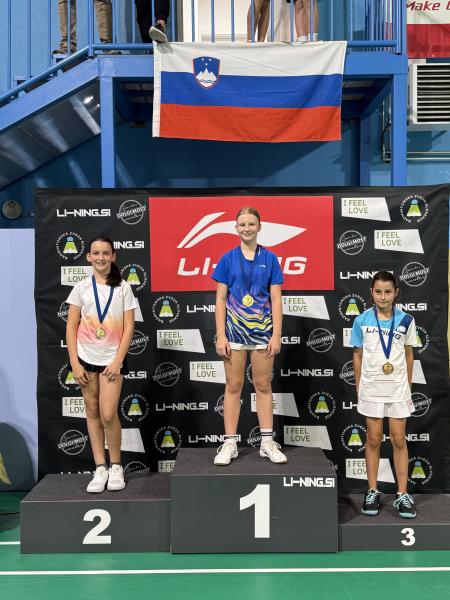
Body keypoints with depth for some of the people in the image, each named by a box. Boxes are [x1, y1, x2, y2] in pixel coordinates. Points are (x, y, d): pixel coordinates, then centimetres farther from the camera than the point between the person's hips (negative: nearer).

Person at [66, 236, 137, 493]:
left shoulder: (123, 287, 0)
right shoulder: (81, 288, 3)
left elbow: (129, 327, -2)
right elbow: (71, 327, 3)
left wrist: (117, 361, -10)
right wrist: (74, 363, -4)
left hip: (112, 359, -2)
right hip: (86, 358, 2)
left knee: (108, 414, -9)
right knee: (93, 413, 6)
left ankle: (116, 467, 11)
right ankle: (100, 468, 16)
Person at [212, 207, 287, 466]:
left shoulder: (270, 258, 3)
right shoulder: (228, 259, 2)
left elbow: (276, 299, 1)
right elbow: (220, 299, 1)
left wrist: (277, 335, -6)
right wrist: (221, 335, -6)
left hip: (262, 330, 0)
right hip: (235, 330, 0)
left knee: (263, 385, 9)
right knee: (233, 386, 6)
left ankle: (268, 442, 18)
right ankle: (230, 444, 14)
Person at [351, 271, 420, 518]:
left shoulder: (406, 320, -1)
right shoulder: (362, 321, -3)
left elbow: (408, 354, 8)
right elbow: (357, 355, 4)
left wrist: (408, 385, 7)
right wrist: (359, 388, 4)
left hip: (398, 389, 0)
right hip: (371, 388, 0)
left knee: (399, 440, 5)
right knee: (374, 440, 8)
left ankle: (403, 494, 16)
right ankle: (373, 492, 19)